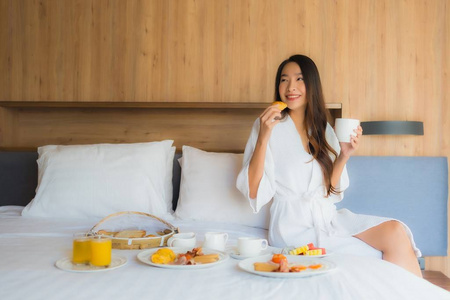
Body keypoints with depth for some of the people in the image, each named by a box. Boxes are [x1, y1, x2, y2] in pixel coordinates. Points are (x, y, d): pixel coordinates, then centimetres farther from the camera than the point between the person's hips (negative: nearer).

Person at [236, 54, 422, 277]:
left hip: (327, 216, 5)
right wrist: (263, 137, -18)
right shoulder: (268, 126, -2)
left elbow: (330, 190, 11)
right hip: (294, 224, -5)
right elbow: (253, 191, -10)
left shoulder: (323, 129, 12)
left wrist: (344, 156, -5)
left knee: (395, 231, -19)